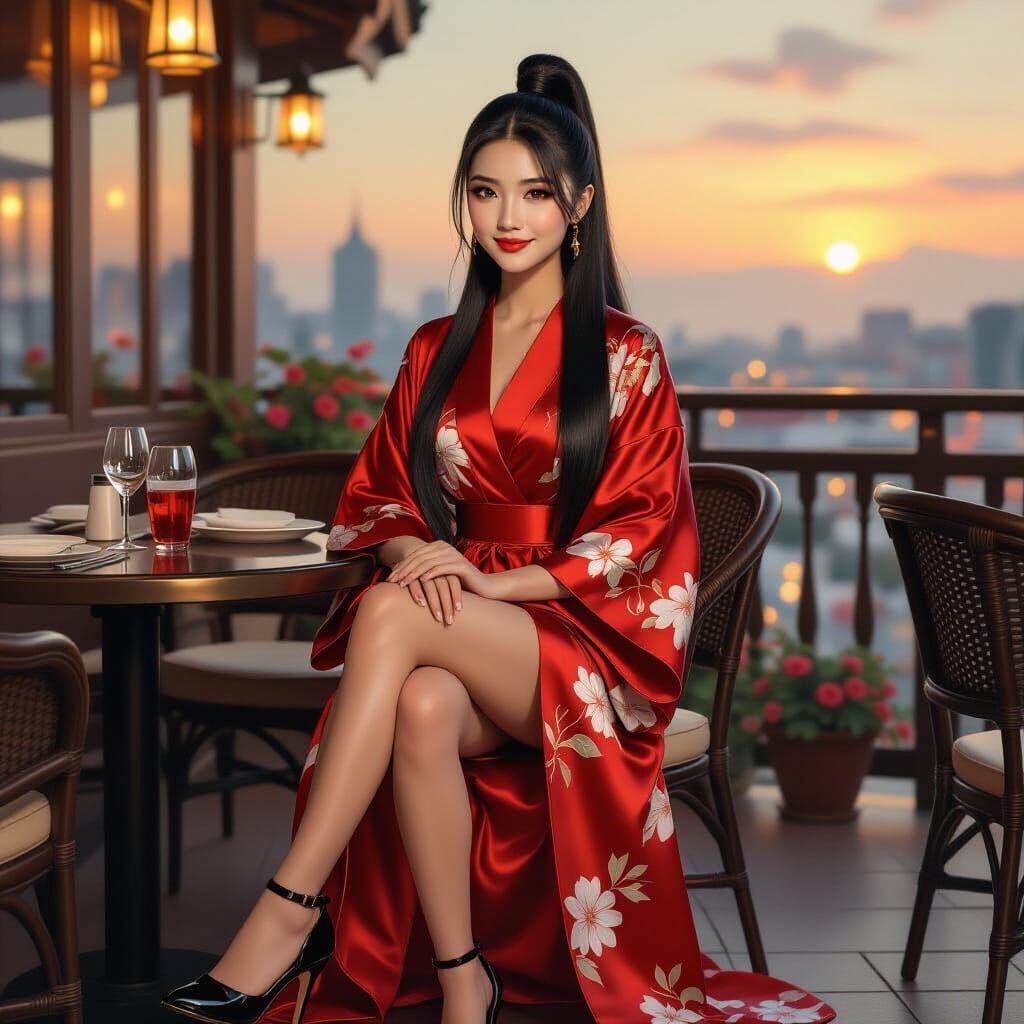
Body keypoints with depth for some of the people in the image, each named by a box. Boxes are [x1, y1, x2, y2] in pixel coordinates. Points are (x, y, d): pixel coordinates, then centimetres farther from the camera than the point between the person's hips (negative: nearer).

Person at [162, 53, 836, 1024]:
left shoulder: (626, 356, 2)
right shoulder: (436, 351, 15)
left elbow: (640, 536, -4)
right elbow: (377, 499, 15)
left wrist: (496, 581, -16)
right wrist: (412, 550, -11)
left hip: (587, 639, -3)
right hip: (462, 638, 3)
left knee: (393, 616, -34)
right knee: (423, 708, -36)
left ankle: (290, 911, -35)